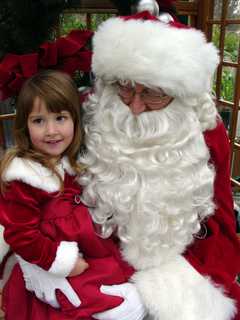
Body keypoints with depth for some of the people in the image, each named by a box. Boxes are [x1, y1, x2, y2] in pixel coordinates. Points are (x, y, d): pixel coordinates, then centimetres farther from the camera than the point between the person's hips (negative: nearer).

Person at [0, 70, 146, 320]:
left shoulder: (75, 161, 2)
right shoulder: (23, 177, -21)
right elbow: (20, 236, -19)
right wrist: (64, 262, -19)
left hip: (91, 253, 8)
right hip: (54, 268, -7)